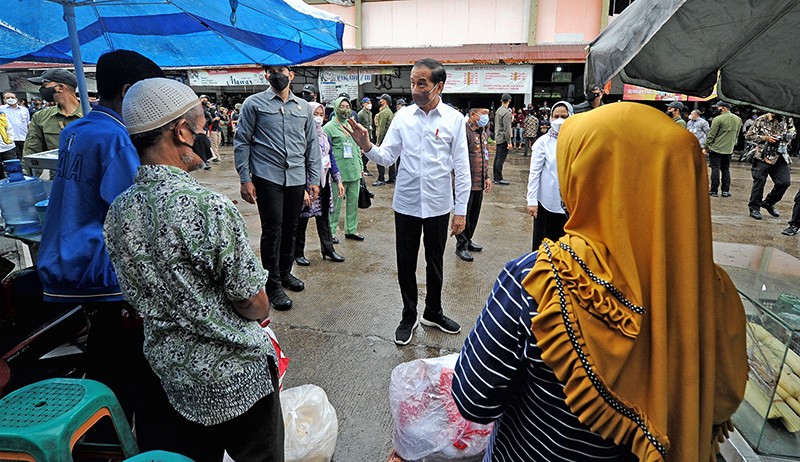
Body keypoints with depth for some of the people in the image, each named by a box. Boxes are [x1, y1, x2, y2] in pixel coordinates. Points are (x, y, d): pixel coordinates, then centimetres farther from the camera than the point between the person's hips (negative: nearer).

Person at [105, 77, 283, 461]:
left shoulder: (117, 212, -5)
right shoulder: (210, 207, -27)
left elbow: (141, 299, 6)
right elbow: (255, 305, -19)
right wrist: (262, 312, 3)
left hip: (169, 374, 6)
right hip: (236, 377, -6)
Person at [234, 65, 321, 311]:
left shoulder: (304, 107, 13)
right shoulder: (254, 104, 2)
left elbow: (312, 143, 13)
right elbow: (241, 142, 0)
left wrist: (314, 179, 7)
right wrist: (245, 179, -7)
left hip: (297, 179, 4)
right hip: (267, 178, -4)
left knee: (290, 228, 12)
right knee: (272, 229, -3)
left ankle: (285, 272, 31)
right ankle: (273, 285, 9)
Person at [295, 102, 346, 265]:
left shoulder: (325, 136, 10)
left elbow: (331, 159, 16)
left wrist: (338, 181, 10)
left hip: (323, 182, 6)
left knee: (324, 217, 13)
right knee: (302, 220, 5)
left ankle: (328, 249, 22)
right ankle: (298, 253, 18)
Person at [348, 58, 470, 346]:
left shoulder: (454, 119, -6)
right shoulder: (403, 116, -1)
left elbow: (461, 168, -4)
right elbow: (386, 157, -1)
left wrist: (461, 210, -4)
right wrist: (366, 146, -22)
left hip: (438, 204, -1)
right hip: (406, 203, 1)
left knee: (435, 263, 16)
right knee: (406, 263, 10)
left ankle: (433, 312, 38)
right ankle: (409, 317, 31)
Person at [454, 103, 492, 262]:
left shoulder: (482, 132, 14)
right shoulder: (464, 131, -16)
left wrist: (487, 177, 20)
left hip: (479, 183, 9)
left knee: (474, 214, 17)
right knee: (464, 214, 2)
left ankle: (468, 240, 33)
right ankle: (461, 246, 15)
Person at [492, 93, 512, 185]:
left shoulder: (498, 110, 10)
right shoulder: (506, 112, -16)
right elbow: (507, 129, -18)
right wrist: (509, 142, -14)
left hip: (498, 138, 9)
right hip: (503, 139, -9)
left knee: (497, 158, 12)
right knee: (501, 159, -4)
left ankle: (495, 177, 18)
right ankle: (499, 179, 0)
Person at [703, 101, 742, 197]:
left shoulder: (718, 119, -14)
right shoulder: (738, 119, 8)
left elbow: (711, 135, -12)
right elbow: (736, 135, 15)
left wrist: (705, 147, -5)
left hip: (716, 149, -6)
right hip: (728, 150, 6)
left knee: (715, 169, -1)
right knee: (726, 170, 12)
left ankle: (714, 191, 1)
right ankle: (726, 190, 14)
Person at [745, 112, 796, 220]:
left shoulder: (787, 120, 5)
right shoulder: (761, 120, -7)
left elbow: (793, 133, 18)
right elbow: (749, 135, -4)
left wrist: (786, 136, -5)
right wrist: (765, 138, -15)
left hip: (781, 156, 5)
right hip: (763, 156, -4)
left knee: (785, 182, 1)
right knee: (759, 181, -1)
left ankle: (769, 203, 21)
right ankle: (754, 208, 8)